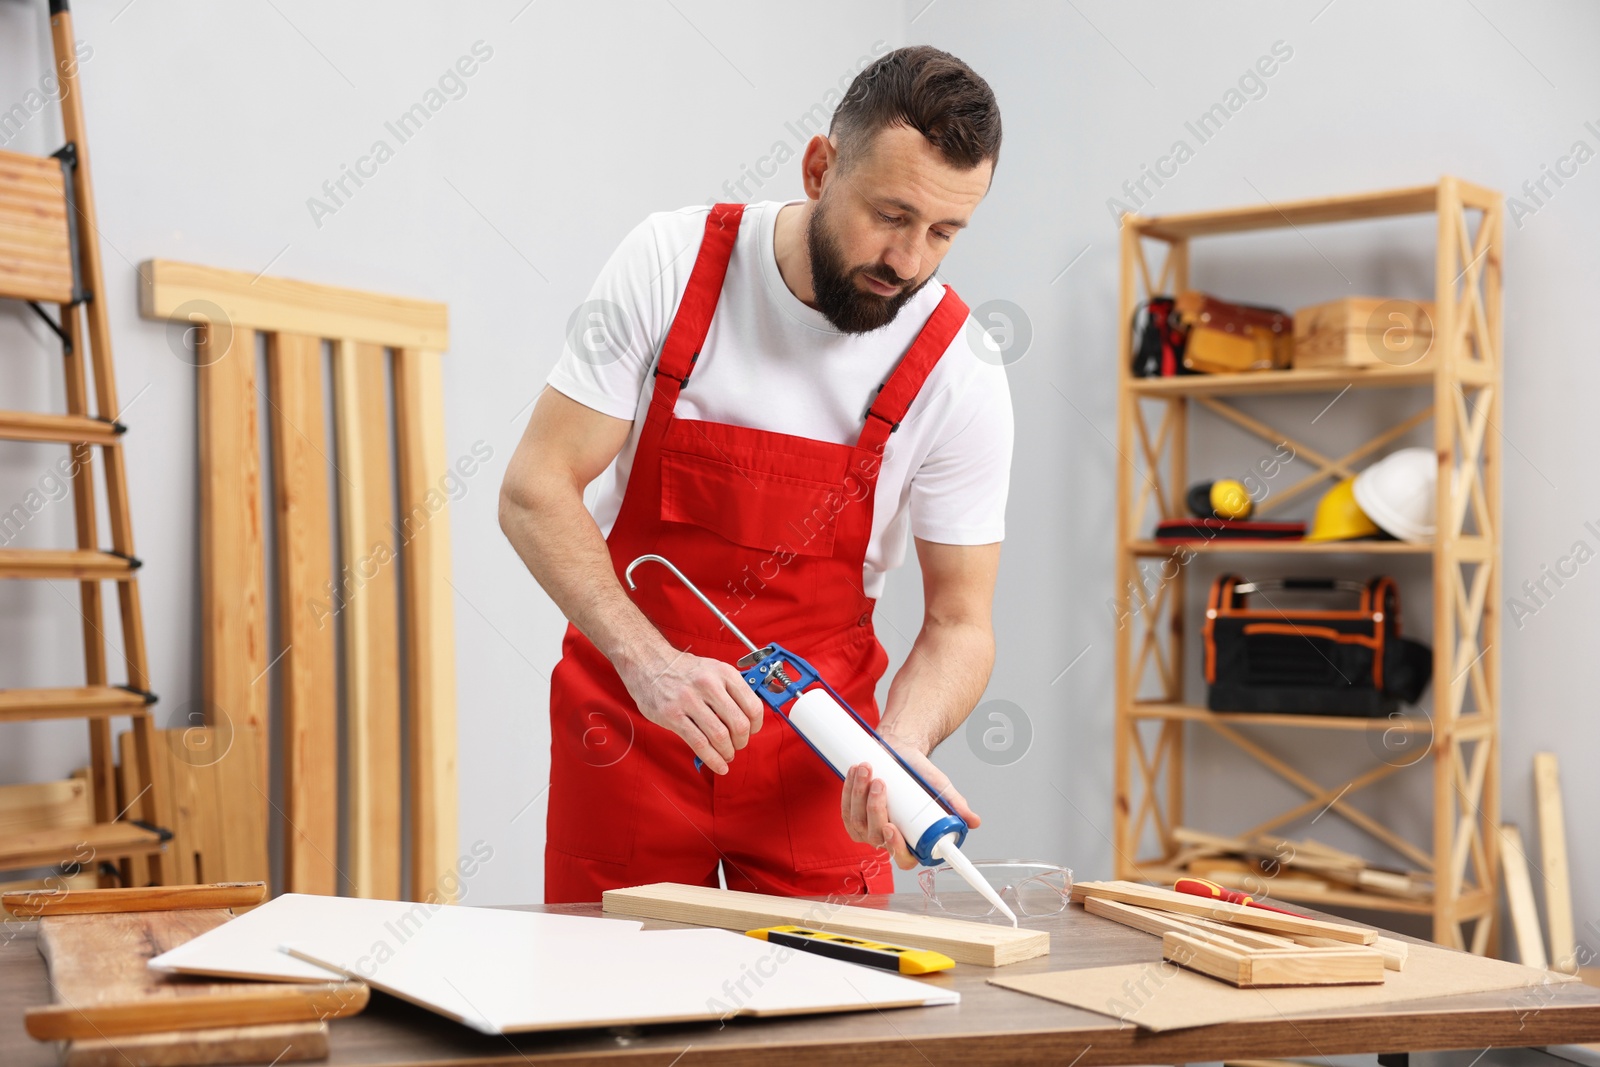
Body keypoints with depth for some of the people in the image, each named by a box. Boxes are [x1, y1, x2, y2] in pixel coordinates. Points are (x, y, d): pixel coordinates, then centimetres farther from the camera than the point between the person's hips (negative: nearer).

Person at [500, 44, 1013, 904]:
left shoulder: (958, 375, -14)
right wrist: (648, 660, -28)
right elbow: (534, 490, -15)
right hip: (627, 711, 0)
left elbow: (959, 622, -6)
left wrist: (900, 743, -27)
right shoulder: (671, 263, -14)